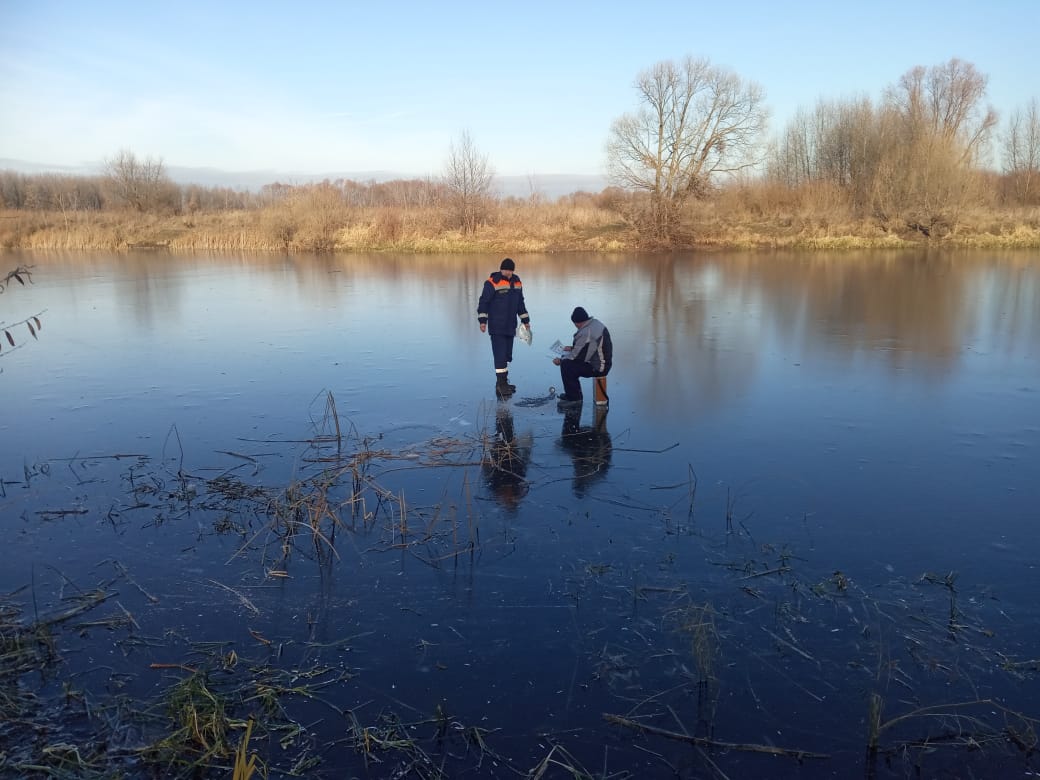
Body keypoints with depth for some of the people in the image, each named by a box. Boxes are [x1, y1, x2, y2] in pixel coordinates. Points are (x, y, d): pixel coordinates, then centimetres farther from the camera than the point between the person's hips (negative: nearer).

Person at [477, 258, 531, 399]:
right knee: (500, 355, -10)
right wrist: (483, 320, -14)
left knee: (507, 355, 12)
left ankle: (503, 383, 21)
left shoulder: (517, 282, 11)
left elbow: (520, 303, 22)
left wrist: (525, 320, 22)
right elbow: (483, 302, -9)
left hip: (510, 327, 7)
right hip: (496, 327, -7)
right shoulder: (492, 282, -11)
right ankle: (501, 385, -8)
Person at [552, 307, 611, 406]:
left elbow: (577, 356, -21)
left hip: (597, 368, -11)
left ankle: (573, 397, -5)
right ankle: (572, 394, 25)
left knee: (566, 365, -16)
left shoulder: (586, 333, -26)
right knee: (566, 359, 17)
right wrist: (572, 348, 17)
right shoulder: (595, 323, 6)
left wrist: (560, 360, -6)